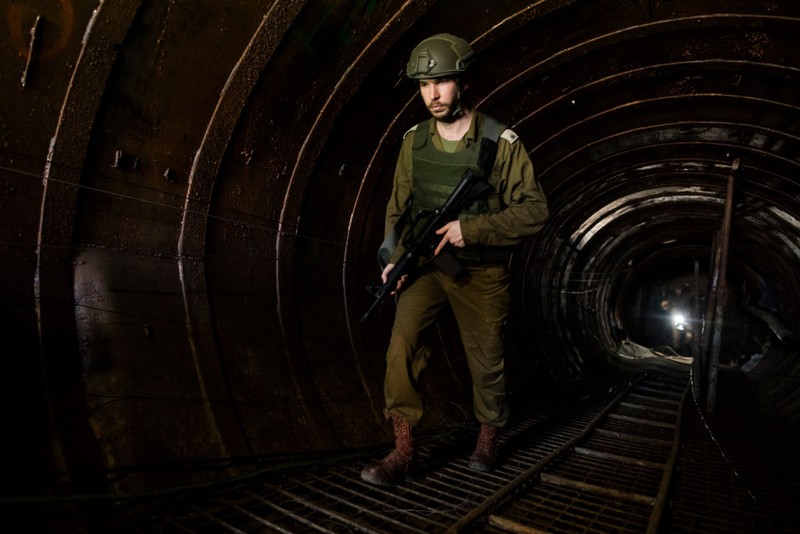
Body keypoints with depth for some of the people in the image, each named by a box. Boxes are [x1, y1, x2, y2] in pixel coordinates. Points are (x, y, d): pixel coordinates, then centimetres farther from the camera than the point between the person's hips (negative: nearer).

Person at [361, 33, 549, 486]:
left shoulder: (501, 142, -10)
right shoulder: (414, 141, 3)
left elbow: (535, 210, -12)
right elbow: (398, 207, 11)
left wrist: (472, 228, -23)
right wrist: (395, 257, -3)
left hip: (481, 272, -2)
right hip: (426, 265, 3)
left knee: (487, 362, 9)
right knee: (402, 340, -18)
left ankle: (490, 437, 36)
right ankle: (404, 449, -5)